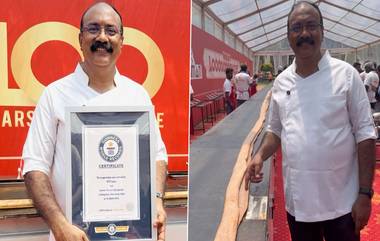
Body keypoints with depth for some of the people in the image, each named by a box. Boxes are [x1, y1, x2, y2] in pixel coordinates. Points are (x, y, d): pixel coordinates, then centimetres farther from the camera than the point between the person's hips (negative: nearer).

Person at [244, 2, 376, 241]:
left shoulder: (346, 74, -8)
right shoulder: (281, 81, 4)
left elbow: (364, 134, -8)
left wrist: (365, 193, -11)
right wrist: (260, 155, -5)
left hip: (340, 201, -3)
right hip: (298, 200, 4)